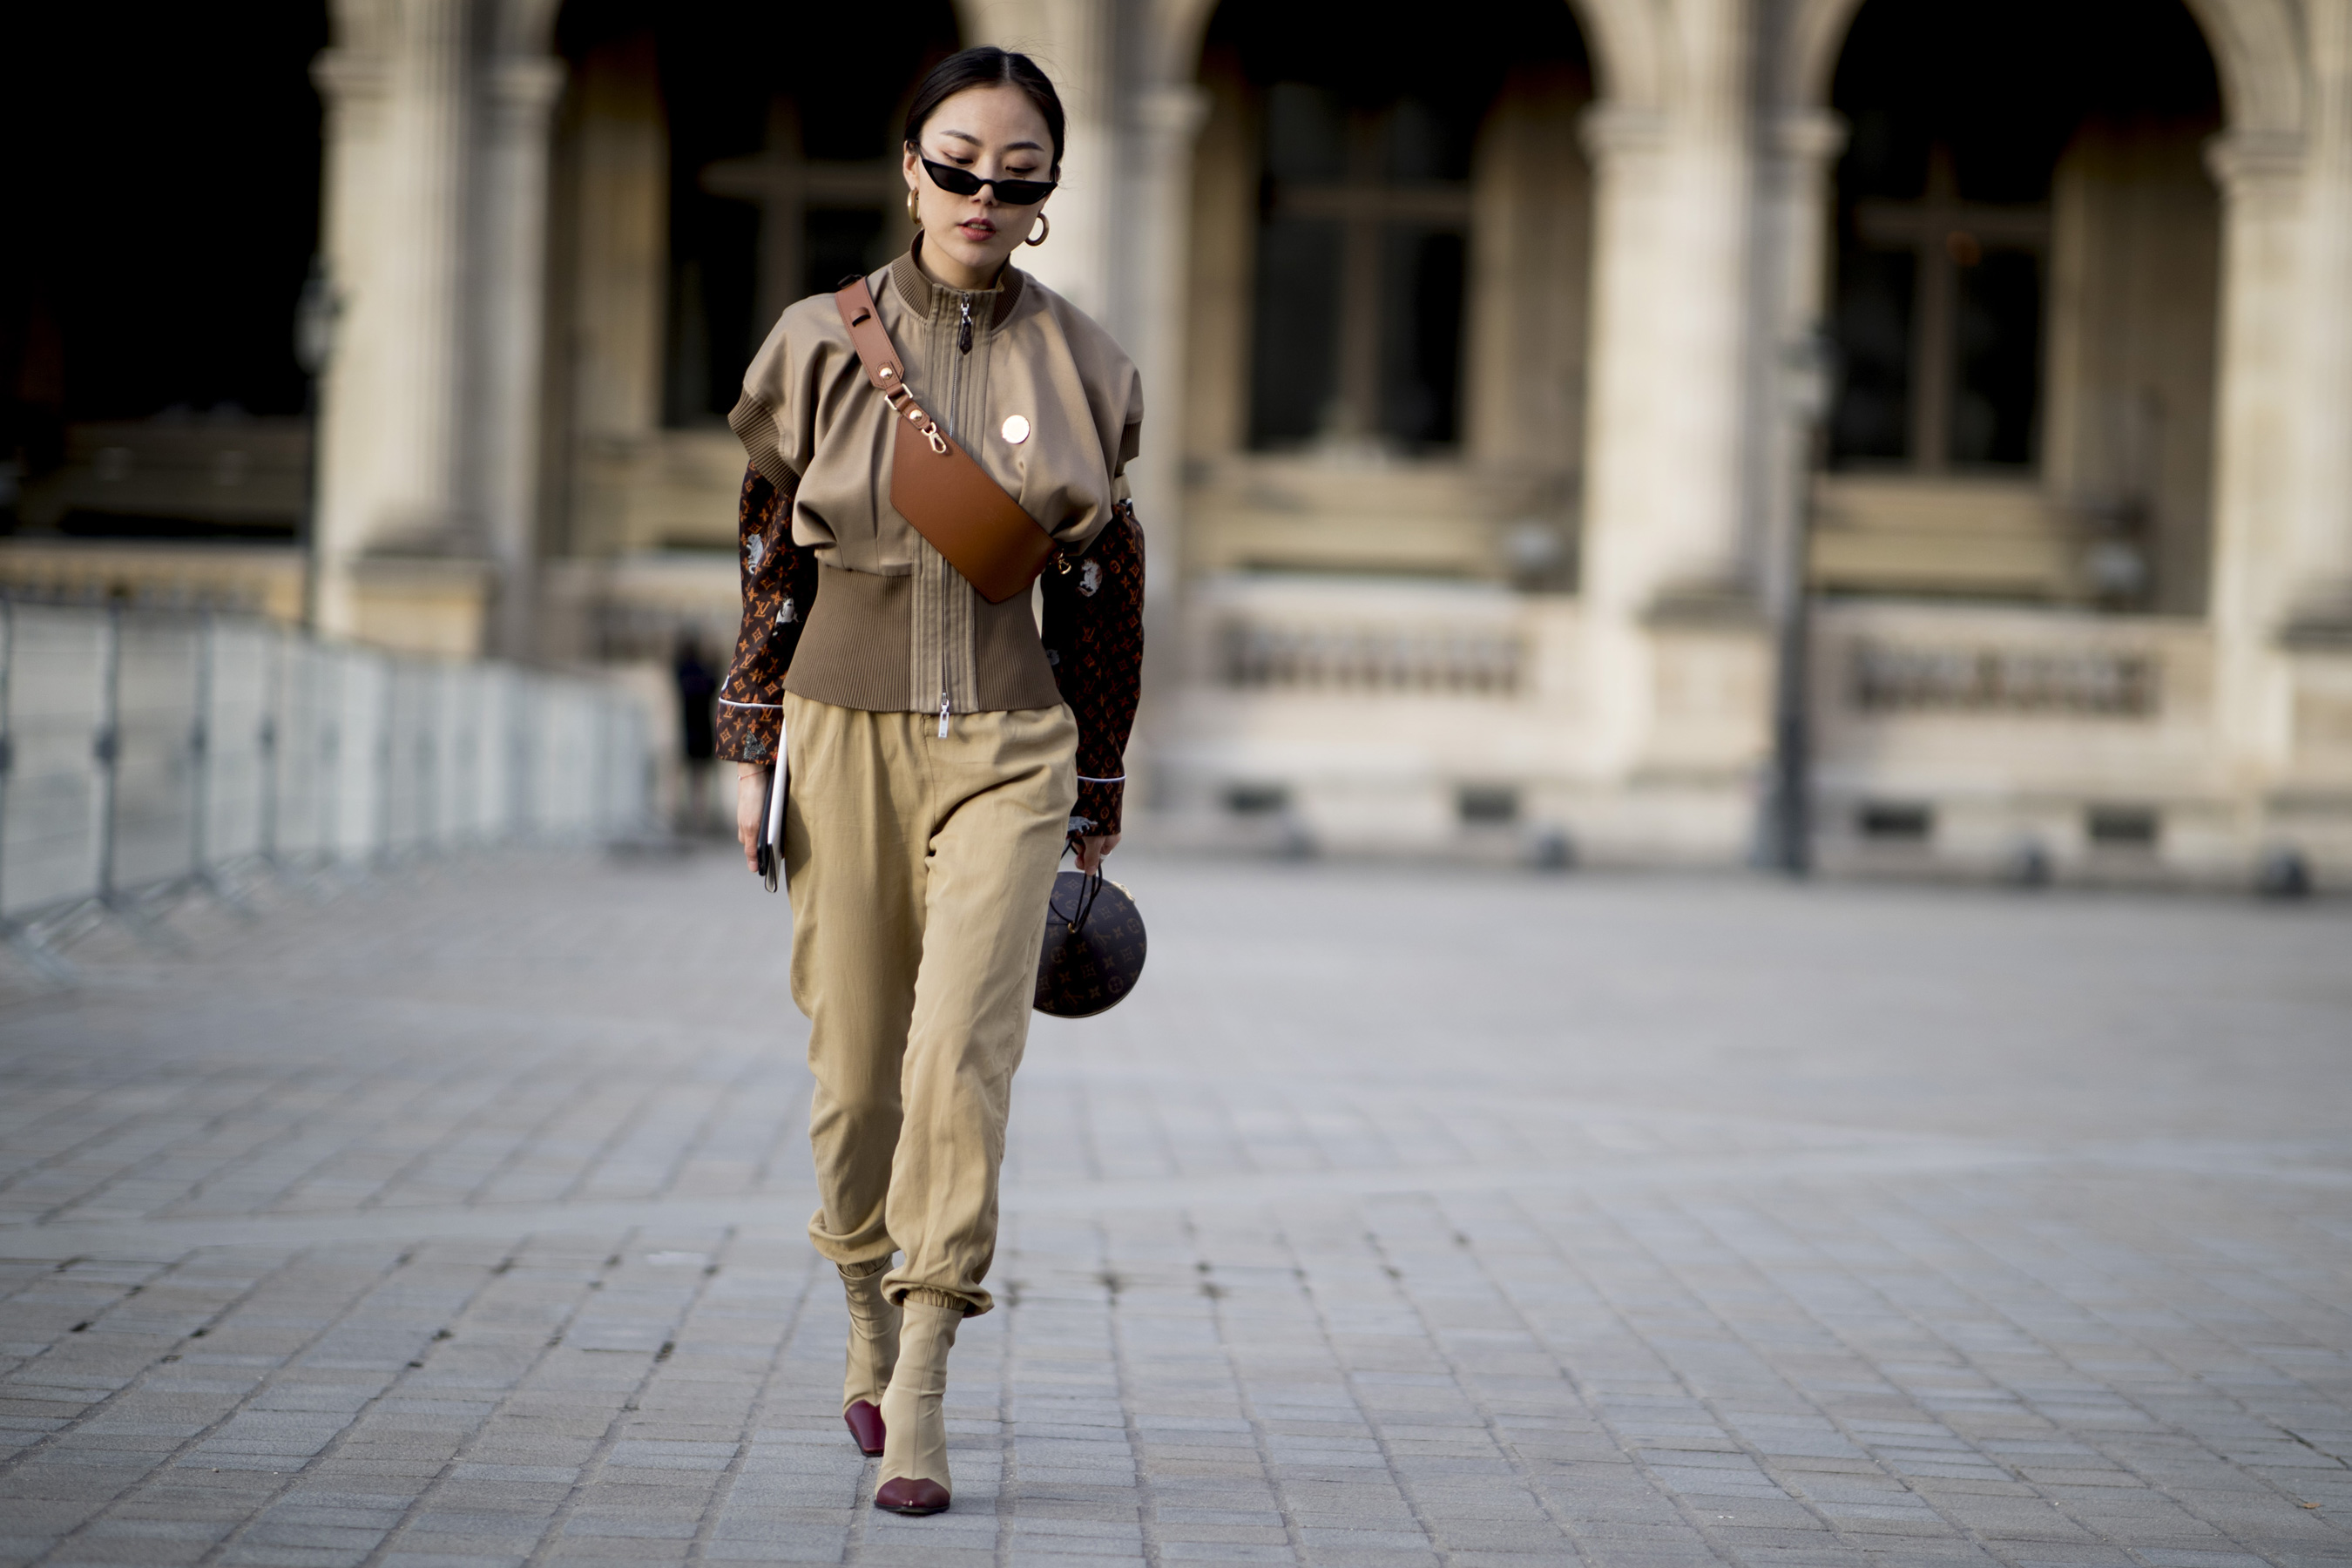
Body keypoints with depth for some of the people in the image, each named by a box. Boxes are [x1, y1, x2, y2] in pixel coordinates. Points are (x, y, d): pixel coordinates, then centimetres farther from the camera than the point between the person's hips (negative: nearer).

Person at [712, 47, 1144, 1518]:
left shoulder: (1081, 366, 2)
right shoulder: (823, 343, 1)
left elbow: (1105, 590, 8)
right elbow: (771, 557, 9)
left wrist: (1097, 805, 9)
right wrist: (753, 748, 4)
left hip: (1006, 746, -1)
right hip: (847, 733, 1)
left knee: (961, 1055, -15)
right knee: (856, 1067, 6)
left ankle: (920, 1394, -13)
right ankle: (872, 1325, 31)